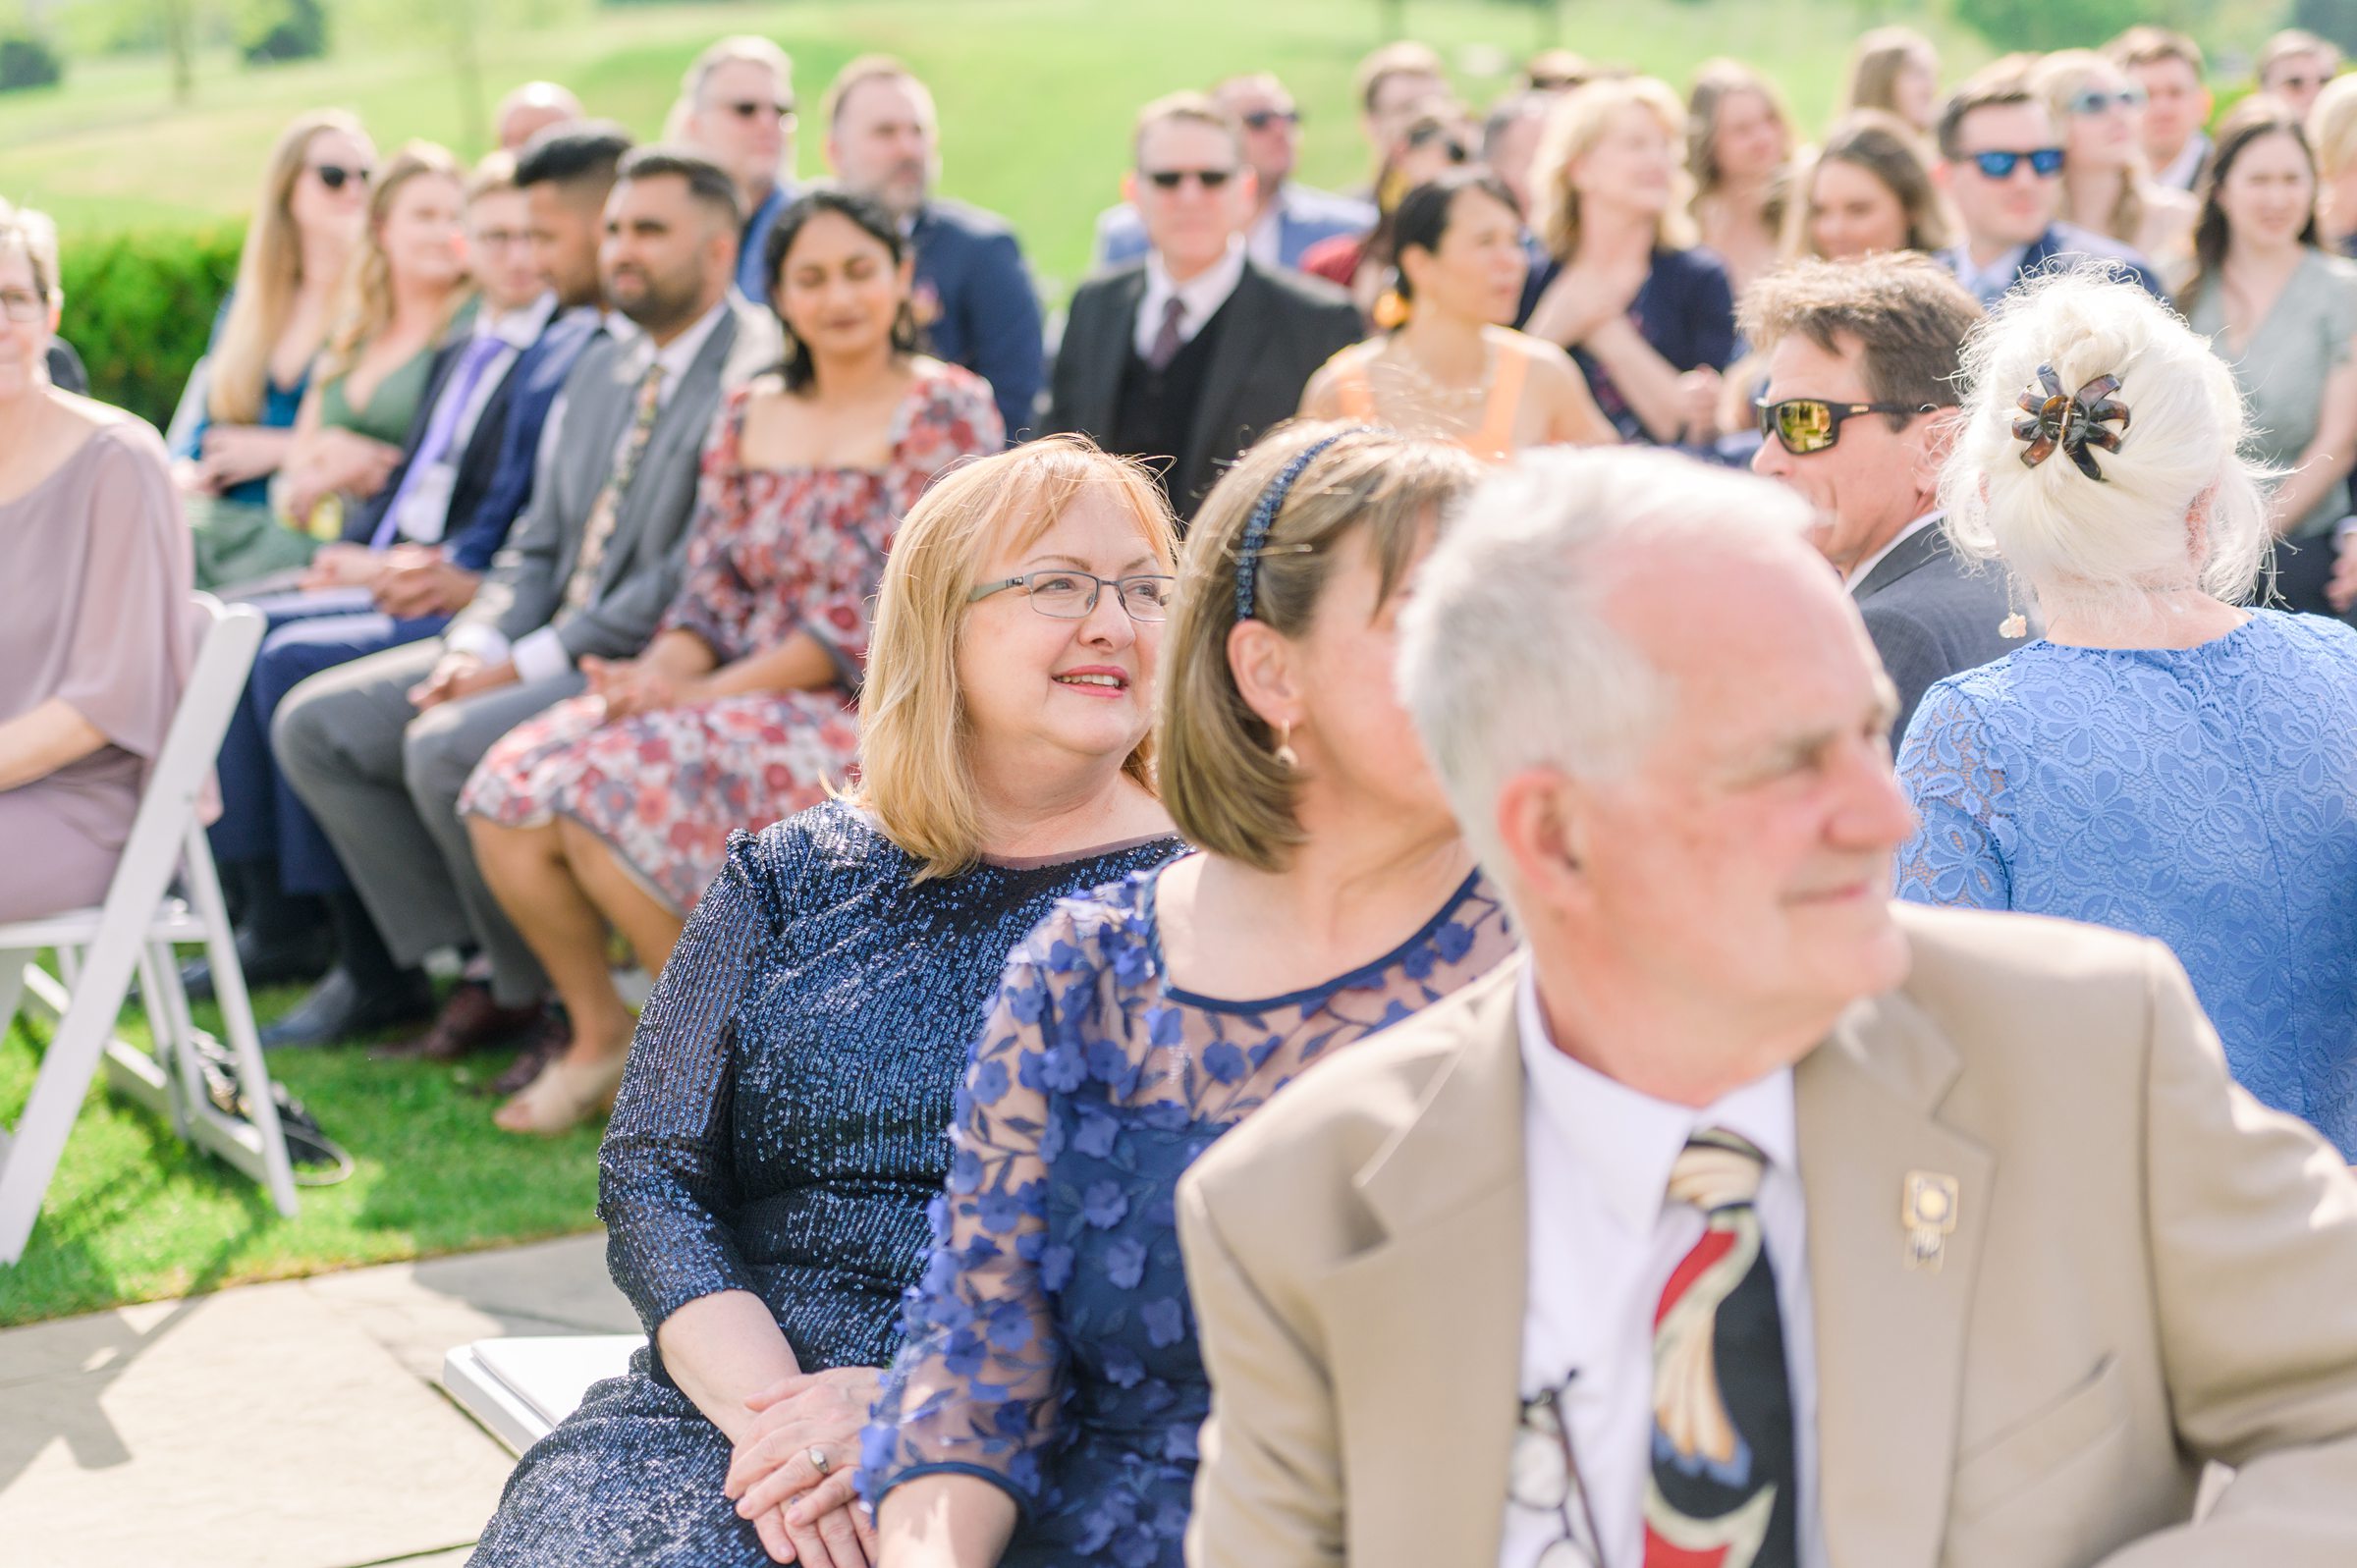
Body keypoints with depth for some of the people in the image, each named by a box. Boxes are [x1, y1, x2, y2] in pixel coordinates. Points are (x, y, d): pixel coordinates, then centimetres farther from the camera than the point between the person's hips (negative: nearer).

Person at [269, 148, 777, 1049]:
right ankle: (449, 959, 2)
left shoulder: (758, 377, -12)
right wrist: (475, 649, -3)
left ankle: (536, 998, -8)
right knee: (314, 724, 1)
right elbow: (537, 545, 18)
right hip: (554, 652, 9)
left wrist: (525, 665, -17)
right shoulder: (600, 373, 18)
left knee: (447, 748, -29)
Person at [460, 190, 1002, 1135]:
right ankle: (599, 1031, 3)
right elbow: (712, 590, 11)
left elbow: (884, 615, -13)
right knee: (509, 796, -16)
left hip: (869, 713, -6)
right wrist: (661, 675, -13)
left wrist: (704, 695, -16)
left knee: (614, 799, -27)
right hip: (735, 697, 6)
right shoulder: (748, 415, 14)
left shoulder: (948, 413, -5)